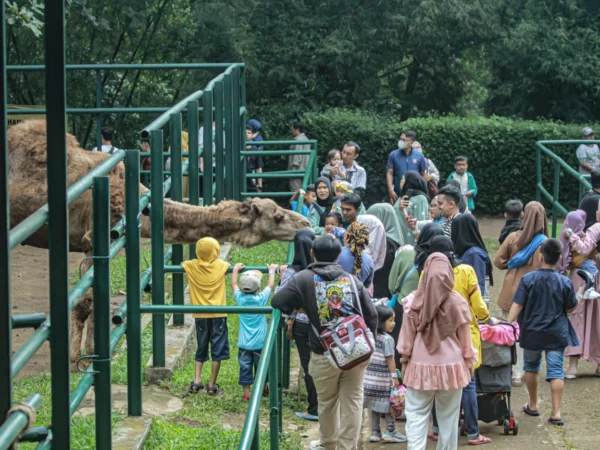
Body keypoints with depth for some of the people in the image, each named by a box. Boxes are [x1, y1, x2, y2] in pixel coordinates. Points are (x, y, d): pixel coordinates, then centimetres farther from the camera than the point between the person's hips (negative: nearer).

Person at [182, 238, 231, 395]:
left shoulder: (192, 266, -3)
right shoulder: (221, 265, -5)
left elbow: (181, 264, 17)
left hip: (200, 315, 2)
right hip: (218, 315, -2)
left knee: (201, 349, 14)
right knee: (217, 350, 5)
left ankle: (197, 381, 2)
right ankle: (212, 385, 4)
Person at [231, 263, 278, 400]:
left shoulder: (240, 299, -6)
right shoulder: (261, 299, -10)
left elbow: (233, 285, 11)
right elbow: (270, 285, 5)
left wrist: (236, 270, 25)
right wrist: (272, 271, 19)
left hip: (244, 343, 1)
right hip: (259, 342, -1)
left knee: (245, 368, 3)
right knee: (261, 368, 14)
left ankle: (247, 393, 2)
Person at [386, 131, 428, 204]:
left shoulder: (419, 155, 2)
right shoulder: (393, 155, 1)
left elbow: (423, 175, 7)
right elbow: (389, 173, 0)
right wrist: (391, 191, -10)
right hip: (398, 194, 0)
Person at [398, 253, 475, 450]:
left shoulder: (413, 301, -8)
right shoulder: (457, 302, -8)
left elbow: (407, 336, 0)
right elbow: (464, 338, 0)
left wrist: (404, 360, 12)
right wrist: (469, 362, 12)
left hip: (421, 366, -1)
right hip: (451, 366, 1)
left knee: (416, 414, 2)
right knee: (448, 417, 12)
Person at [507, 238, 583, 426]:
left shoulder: (528, 280, -10)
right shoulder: (565, 283, -7)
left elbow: (517, 305, -13)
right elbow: (570, 308, 4)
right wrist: (581, 292, 21)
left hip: (532, 333, 0)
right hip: (557, 333, 0)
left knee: (531, 366, 20)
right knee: (556, 371, 1)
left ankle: (533, 405, 32)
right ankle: (556, 412, -6)